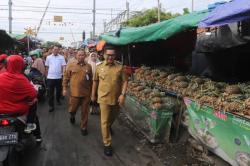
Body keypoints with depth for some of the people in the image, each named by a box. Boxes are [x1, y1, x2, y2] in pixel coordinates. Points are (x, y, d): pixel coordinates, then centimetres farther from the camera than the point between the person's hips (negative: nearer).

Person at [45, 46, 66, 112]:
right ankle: (51, 105, 4)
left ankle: (58, 100, 41)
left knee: (59, 90, 16)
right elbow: (47, 67, 9)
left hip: (59, 77, 1)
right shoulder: (48, 57, 3)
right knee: (50, 92, 0)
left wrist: (63, 73, -16)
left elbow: (63, 66, -3)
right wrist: (47, 74, 7)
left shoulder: (61, 57, 1)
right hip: (50, 77, -1)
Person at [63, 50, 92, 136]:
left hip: (86, 93, 1)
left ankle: (83, 127, 23)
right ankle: (72, 116, 46)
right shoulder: (71, 65, 0)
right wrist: (65, 88, -1)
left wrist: (91, 91, 12)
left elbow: (91, 80, 11)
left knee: (85, 111, 7)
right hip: (75, 93, -1)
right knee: (72, 109, 10)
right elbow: (66, 77, 3)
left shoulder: (88, 66, 5)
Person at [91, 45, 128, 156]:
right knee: (105, 121, 0)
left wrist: (123, 94, -14)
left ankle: (109, 126, 58)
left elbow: (125, 81, -4)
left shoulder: (120, 67, -4)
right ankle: (107, 144, 10)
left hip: (116, 98, 2)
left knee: (113, 117, 24)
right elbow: (95, 81, 8)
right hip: (104, 98, -1)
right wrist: (93, 95, 12)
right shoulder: (99, 67, -2)